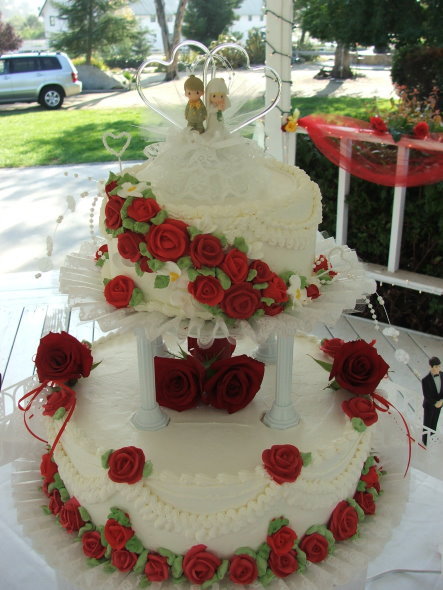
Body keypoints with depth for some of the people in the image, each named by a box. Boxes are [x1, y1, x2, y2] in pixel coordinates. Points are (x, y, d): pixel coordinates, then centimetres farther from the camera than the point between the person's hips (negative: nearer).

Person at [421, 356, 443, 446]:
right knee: (427, 424, 14)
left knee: (434, 422, 23)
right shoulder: (425, 380, -29)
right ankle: (425, 441, 33)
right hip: (429, 405, -5)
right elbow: (426, 395, -22)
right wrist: (435, 403, -19)